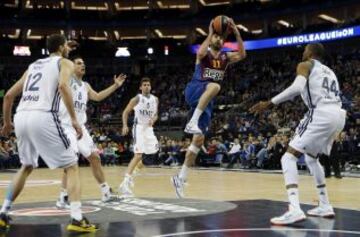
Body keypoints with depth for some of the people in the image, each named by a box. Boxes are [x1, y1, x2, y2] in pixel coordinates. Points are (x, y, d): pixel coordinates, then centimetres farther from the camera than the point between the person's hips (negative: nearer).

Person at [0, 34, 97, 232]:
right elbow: (63, 86, -13)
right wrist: (74, 119, -13)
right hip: (44, 117, -6)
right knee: (71, 167, 4)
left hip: (21, 117, 6)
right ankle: (77, 219, -9)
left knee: (26, 167, 28)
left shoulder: (33, 65, 29)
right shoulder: (65, 63, 11)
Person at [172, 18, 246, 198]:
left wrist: (237, 33, -12)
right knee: (215, 86, -37)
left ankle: (180, 178, 6)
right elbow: (200, 53, -24)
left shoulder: (225, 58, 15)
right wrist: (210, 33, -19)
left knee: (199, 139, -1)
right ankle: (192, 122, -39)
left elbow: (242, 55, -6)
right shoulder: (204, 54, 3)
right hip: (194, 91, -5)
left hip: (206, 102, 5)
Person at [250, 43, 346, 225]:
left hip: (321, 115, -8)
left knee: (288, 157, -6)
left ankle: (294, 210, -25)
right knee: (311, 157, 29)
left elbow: (297, 87, -12)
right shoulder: (329, 71, 32)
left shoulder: (305, 65, 9)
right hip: (338, 115, 8)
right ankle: (325, 206, 27)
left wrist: (269, 103, -10)